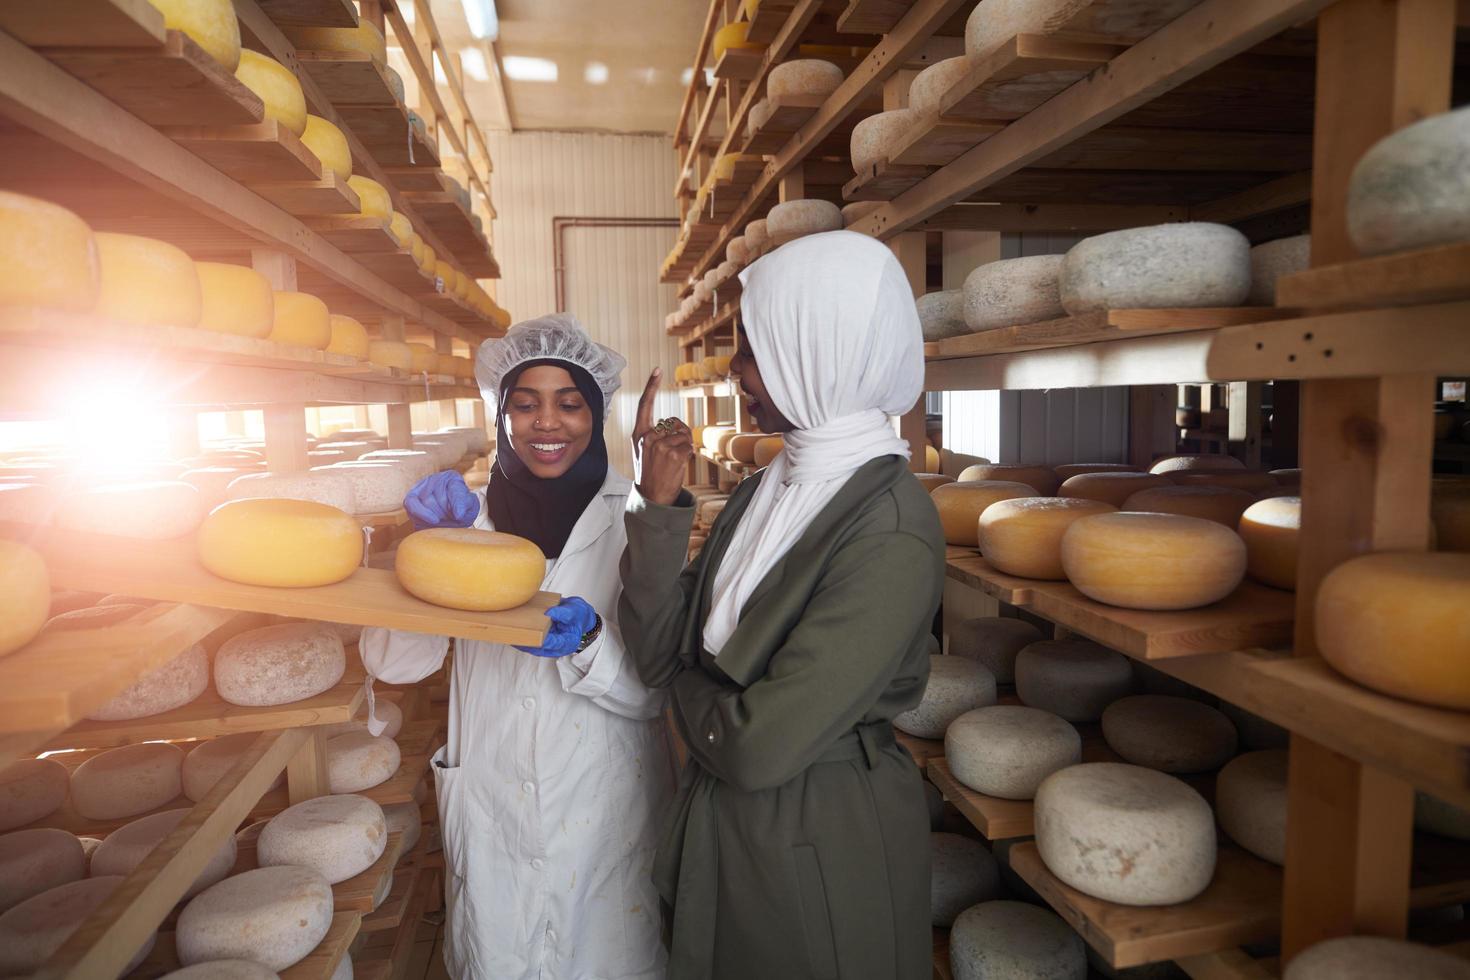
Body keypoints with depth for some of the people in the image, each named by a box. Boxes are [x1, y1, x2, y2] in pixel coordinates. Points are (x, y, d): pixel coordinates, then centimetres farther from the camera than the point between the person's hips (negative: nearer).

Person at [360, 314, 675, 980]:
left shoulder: (632, 520, -10)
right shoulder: (472, 518, -3)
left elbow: (653, 693, -10)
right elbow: (392, 664, -9)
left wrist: (589, 640, -29)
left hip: (607, 808, -1)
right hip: (491, 810, 2)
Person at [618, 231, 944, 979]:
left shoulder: (890, 532, -25)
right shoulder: (764, 491, -1)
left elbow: (759, 746, -26)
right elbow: (659, 652, -5)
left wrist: (686, 692, -8)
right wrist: (658, 504, -14)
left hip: (822, 843, -7)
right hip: (720, 818, 7)